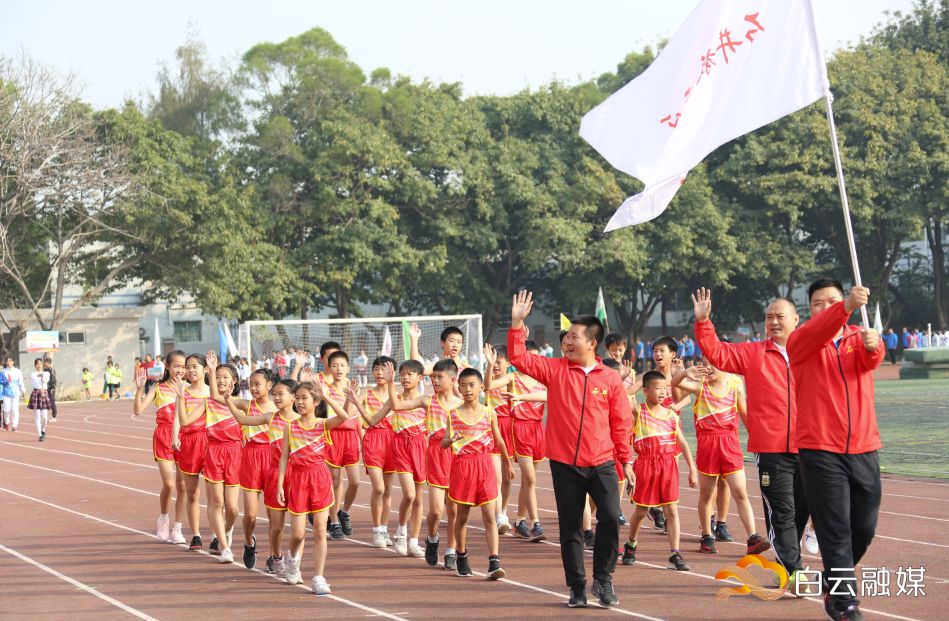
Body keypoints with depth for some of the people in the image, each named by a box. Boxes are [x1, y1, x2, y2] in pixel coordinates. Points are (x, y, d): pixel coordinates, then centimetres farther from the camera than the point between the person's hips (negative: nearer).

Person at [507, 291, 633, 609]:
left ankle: (603, 579, 4)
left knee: (610, 517, -14)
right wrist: (517, 323, -17)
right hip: (564, 464, 1)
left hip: (601, 463, -1)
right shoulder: (555, 369, 1)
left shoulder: (610, 379, 1)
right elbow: (519, 358, -7)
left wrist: (626, 461, 5)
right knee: (570, 527, 6)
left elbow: (621, 423, 4)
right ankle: (577, 586, 17)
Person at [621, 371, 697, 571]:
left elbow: (682, 442, 11)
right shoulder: (637, 412, -1)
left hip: (668, 465, 3)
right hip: (646, 465, -3)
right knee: (641, 509, 9)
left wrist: (692, 468, 9)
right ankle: (630, 545, 33)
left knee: (672, 510, -2)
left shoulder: (671, 414, 8)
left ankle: (675, 554, -1)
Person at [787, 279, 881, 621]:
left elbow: (872, 359, -13)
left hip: (863, 449, 4)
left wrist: (873, 345, -39)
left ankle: (835, 578, 34)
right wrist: (846, 307, -41)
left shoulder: (859, 338, 9)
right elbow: (816, 333, -23)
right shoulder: (801, 340, 1)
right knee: (835, 529, -6)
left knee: (864, 527, 11)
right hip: (820, 450, -3)